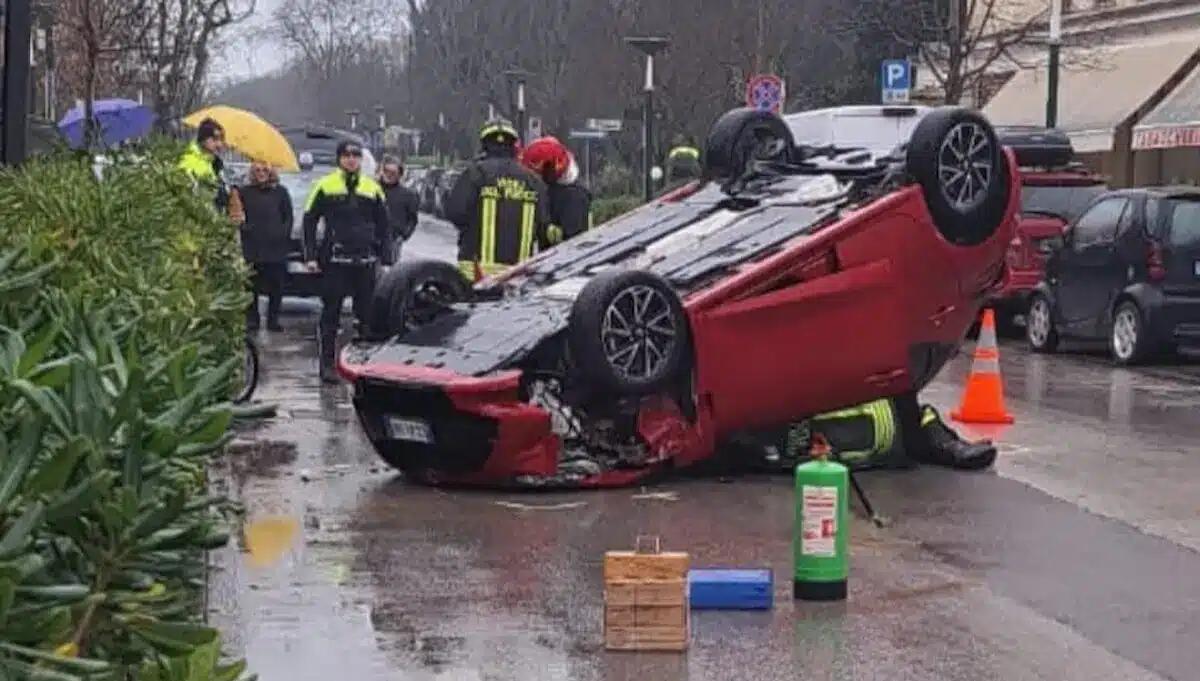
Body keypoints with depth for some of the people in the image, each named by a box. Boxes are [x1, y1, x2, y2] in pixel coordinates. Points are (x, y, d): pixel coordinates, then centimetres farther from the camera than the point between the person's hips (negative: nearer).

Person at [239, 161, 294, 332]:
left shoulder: (280, 192, 8)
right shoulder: (245, 192, 6)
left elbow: (288, 216, 9)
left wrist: (284, 234, -2)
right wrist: (244, 228, -8)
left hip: (276, 247, 1)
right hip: (252, 246, 0)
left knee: (276, 286, 2)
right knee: (251, 285, 1)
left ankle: (273, 319, 11)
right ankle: (251, 319, 9)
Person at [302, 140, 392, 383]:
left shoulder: (373, 188, 11)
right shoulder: (325, 186, 2)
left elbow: (383, 227, 15)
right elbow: (309, 221, 4)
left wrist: (386, 259, 8)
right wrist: (311, 256, -4)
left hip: (365, 261, 3)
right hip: (334, 261, -3)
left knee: (367, 313, 6)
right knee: (330, 313, -1)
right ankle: (327, 363, 4)